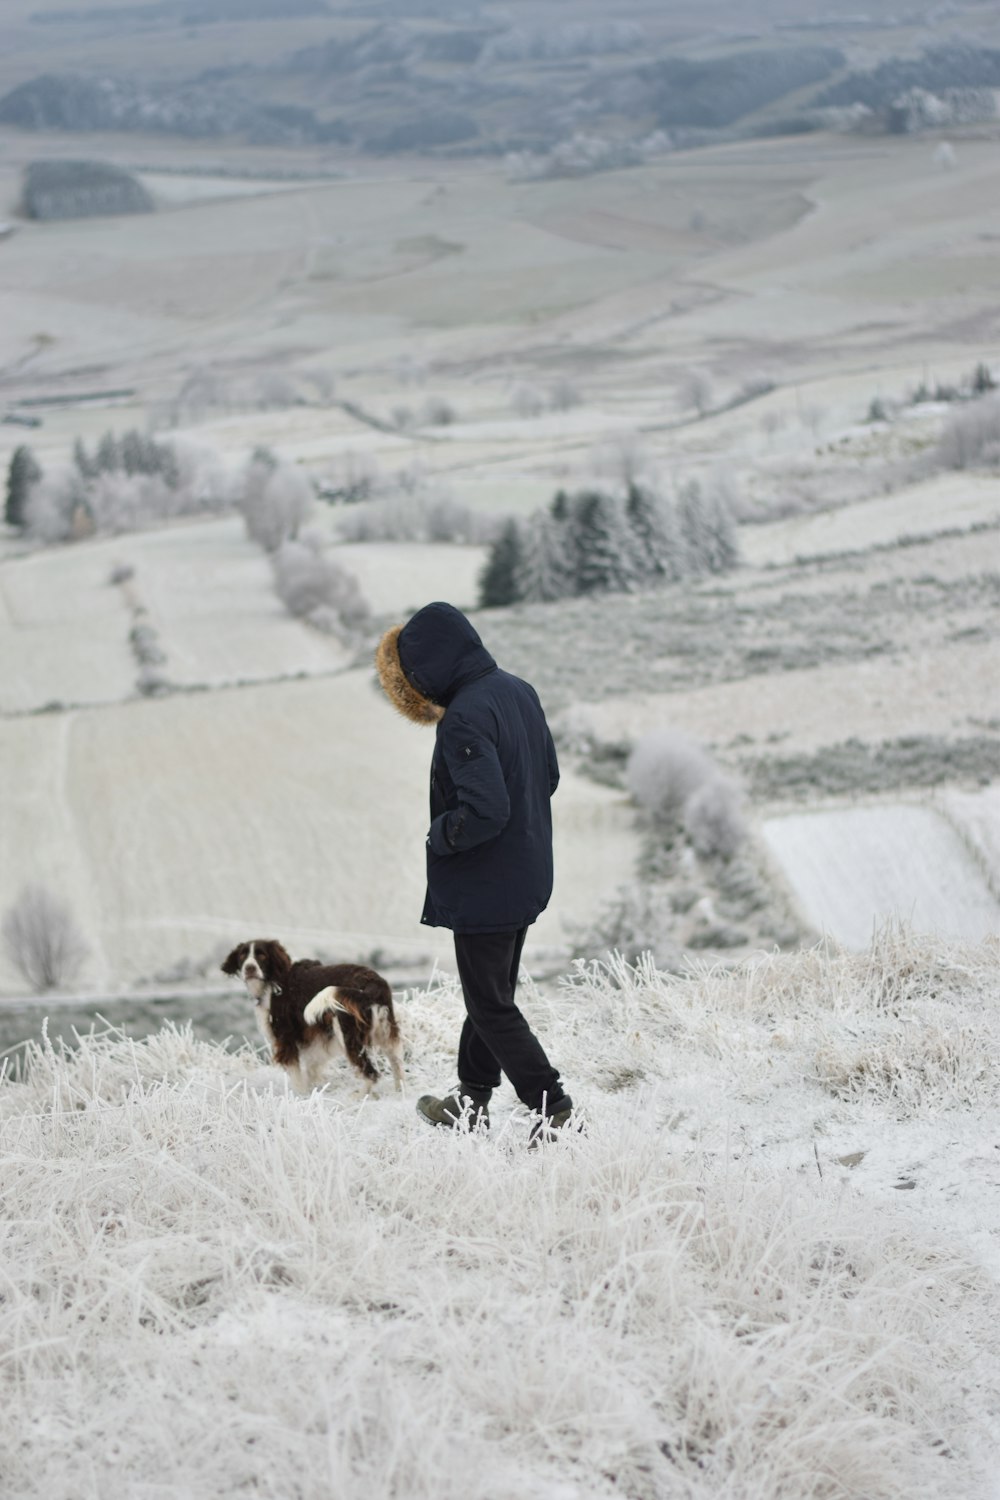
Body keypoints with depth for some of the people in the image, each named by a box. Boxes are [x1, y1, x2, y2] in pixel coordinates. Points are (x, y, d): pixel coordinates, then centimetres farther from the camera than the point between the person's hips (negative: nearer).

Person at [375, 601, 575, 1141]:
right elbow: (548, 776, 12)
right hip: (527, 879, 9)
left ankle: (553, 1108, 2)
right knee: (492, 992, 20)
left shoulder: (464, 719, -25)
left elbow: (483, 810, -32)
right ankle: (472, 1101, 32)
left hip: (483, 889, -9)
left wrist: (440, 837, -14)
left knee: (491, 1006, 3)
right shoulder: (520, 692, 3)